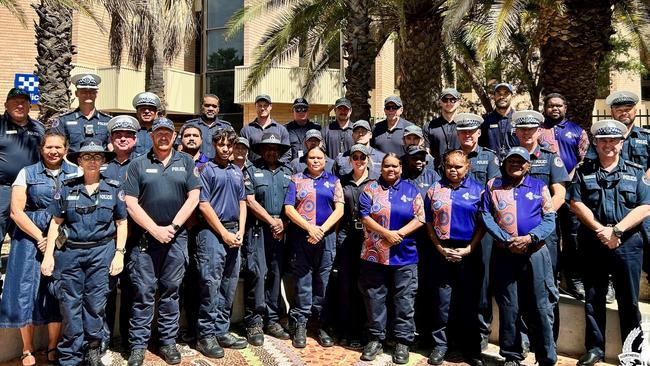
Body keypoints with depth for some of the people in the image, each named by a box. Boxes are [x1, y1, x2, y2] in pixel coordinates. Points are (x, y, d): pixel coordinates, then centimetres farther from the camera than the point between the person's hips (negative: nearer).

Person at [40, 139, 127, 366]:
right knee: (70, 304, 4)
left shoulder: (113, 188, 4)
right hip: (69, 253, 1)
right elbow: (55, 223, 7)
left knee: (95, 304, 5)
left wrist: (119, 253, -2)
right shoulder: (67, 188, 5)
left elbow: (121, 223, 5)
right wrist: (48, 255, 1)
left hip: (101, 252, 0)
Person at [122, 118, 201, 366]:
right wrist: (154, 229, -10)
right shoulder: (138, 164, 5)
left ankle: (168, 342, 20)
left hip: (176, 237, 1)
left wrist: (172, 227, -7)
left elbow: (193, 198, 0)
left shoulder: (186, 162, 7)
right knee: (143, 292, 3)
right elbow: (131, 203, -2)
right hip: (145, 236, -1)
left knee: (171, 290, 9)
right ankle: (138, 345, 14)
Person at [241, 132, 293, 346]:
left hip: (281, 230, 4)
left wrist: (283, 222, -4)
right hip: (258, 229, -4)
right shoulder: (251, 171, 4)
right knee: (256, 273, -8)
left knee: (276, 274, 8)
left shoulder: (287, 172, 15)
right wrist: (271, 221, -8)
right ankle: (254, 322, 1)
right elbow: (250, 201, -4)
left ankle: (272, 320, 17)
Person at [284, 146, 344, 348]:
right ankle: (300, 325, 11)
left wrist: (322, 230, -10)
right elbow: (288, 208, -1)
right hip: (301, 236, -1)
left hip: (326, 237, 1)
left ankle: (321, 325, 15)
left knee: (323, 281, 5)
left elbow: (339, 209, 2)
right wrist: (310, 228, -11)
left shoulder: (333, 181, 11)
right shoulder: (296, 179, 8)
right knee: (303, 280, 2)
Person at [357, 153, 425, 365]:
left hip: (404, 256, 1)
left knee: (404, 301, 4)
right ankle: (375, 339, 21)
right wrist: (387, 233, -15)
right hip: (374, 254, 0)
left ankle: (402, 342, 17)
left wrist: (399, 233, -14)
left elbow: (419, 218, 0)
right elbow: (364, 216, -5)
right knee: (374, 299, 7)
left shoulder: (411, 191, 8)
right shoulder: (370, 188, 4)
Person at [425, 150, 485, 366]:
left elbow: (482, 224, 0)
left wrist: (468, 249, -9)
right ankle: (440, 345, 20)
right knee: (442, 301, 7)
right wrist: (440, 248, -5)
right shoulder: (435, 190, 6)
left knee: (470, 302, 7)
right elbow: (429, 223, 5)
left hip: (468, 253, 0)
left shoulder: (478, 190, 3)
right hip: (442, 252, 1)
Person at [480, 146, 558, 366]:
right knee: (508, 307, 8)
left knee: (540, 308, 2)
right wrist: (507, 240, -13)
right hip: (504, 254, 0)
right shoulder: (493, 186, 8)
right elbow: (486, 216, -1)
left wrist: (530, 238, -16)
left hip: (535, 253, 0)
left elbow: (549, 220, 1)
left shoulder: (539, 187, 8)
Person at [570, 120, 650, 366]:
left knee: (629, 301, 6)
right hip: (592, 244, 1)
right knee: (593, 299, 9)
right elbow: (576, 204, -2)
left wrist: (616, 230, -14)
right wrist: (600, 230, -12)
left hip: (627, 245, -1)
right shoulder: (584, 171, 7)